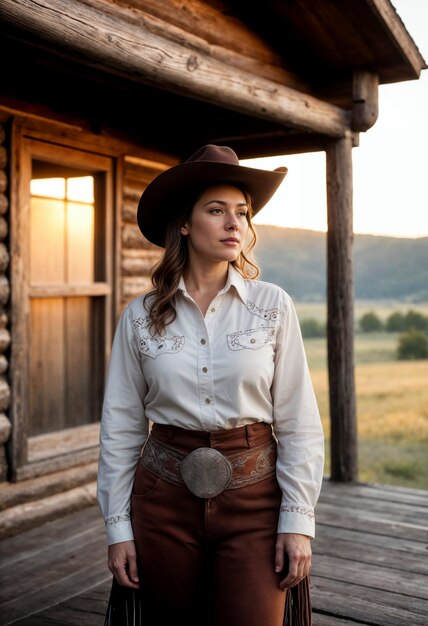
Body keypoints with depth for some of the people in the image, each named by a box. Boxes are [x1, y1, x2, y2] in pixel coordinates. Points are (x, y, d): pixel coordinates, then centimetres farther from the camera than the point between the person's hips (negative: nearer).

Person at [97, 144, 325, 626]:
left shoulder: (272, 306, -2)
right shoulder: (140, 316, 0)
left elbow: (298, 422, -2)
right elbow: (121, 427, 3)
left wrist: (298, 519, -6)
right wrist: (117, 526, 2)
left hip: (253, 495, -1)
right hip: (164, 496, 1)